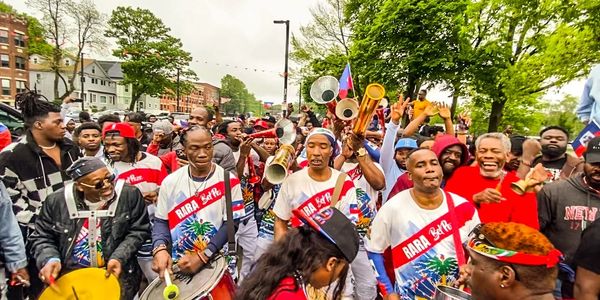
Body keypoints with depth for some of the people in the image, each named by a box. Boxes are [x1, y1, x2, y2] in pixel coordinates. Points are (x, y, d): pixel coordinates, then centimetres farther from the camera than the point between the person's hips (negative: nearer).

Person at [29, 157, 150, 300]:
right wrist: (50, 260, -12)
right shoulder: (57, 201, -5)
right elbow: (42, 237, 7)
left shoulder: (129, 194, -11)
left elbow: (139, 231, -5)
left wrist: (119, 258, -17)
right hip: (69, 272, 2)